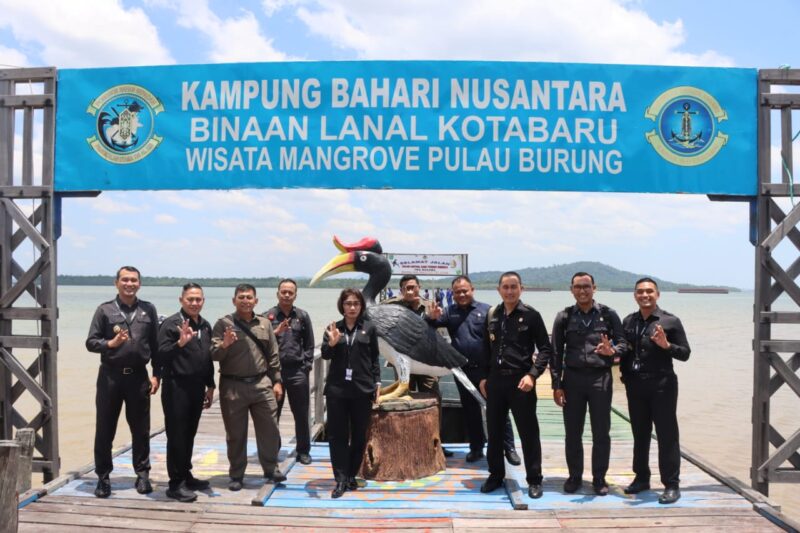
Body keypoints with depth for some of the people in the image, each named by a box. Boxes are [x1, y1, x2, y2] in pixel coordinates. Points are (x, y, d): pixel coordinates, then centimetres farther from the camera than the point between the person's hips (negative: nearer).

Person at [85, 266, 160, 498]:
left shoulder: (148, 310, 6)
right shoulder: (105, 310, 2)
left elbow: (155, 345, 6)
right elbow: (91, 342, 0)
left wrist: (156, 374, 1)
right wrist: (110, 343, -19)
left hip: (138, 376, 1)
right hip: (110, 376, -1)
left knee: (141, 429, 7)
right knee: (104, 429, 6)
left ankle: (142, 474, 19)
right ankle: (103, 477, 18)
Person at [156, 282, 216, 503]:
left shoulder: (205, 326, 11)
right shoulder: (171, 323, -10)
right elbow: (160, 356, -17)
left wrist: (210, 386, 19)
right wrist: (180, 343, -31)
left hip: (197, 387, 7)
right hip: (176, 387, -7)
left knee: (189, 434, 15)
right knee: (176, 436, 0)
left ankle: (186, 476, 27)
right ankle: (176, 484, 8)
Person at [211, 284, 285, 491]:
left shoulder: (265, 324, 8)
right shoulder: (224, 324, -3)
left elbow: (273, 356, 11)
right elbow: (214, 355, -9)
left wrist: (277, 381, 7)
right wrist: (224, 345, -29)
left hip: (262, 384, 3)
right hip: (233, 386, -3)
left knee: (269, 429, 8)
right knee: (235, 433, 8)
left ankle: (271, 468, 24)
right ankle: (236, 475, 20)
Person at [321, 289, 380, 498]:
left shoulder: (369, 328, 3)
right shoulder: (333, 327, 5)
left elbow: (375, 358, 8)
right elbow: (325, 355, -2)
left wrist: (377, 382, 2)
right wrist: (332, 343, -22)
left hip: (362, 388, 0)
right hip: (337, 388, 0)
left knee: (359, 435, 7)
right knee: (337, 434, 0)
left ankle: (352, 476, 20)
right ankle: (341, 480, 5)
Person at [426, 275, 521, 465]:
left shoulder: (486, 310, -4)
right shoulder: (450, 312, 7)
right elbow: (429, 326, -1)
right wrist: (431, 317, -24)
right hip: (464, 371, 4)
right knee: (470, 411, 14)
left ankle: (509, 447, 12)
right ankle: (476, 447, 26)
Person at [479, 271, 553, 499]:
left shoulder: (531, 315, -5)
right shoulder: (492, 315, 8)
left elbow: (546, 349, -4)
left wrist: (532, 374, -15)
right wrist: (484, 377, 11)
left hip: (520, 381, -4)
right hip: (495, 380, 4)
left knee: (529, 432, 4)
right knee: (494, 431, 11)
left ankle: (534, 479, 17)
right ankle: (495, 474, 26)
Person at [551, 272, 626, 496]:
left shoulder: (608, 315, 2)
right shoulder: (564, 317, 4)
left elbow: (623, 343, 4)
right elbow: (556, 353, 4)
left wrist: (612, 351, -20)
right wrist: (557, 385, -1)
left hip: (600, 378, -1)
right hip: (572, 378, 1)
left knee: (601, 432, 5)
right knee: (572, 432, 7)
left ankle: (599, 478, 20)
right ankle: (575, 476, 22)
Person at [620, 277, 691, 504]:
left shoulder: (670, 321, -3)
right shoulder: (628, 322, 9)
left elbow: (685, 353, -3)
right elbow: (622, 350, 14)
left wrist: (666, 345, -20)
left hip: (662, 385, -4)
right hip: (635, 386, 4)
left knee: (667, 435, 1)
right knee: (640, 434, 13)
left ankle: (672, 485, 8)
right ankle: (641, 478, 26)